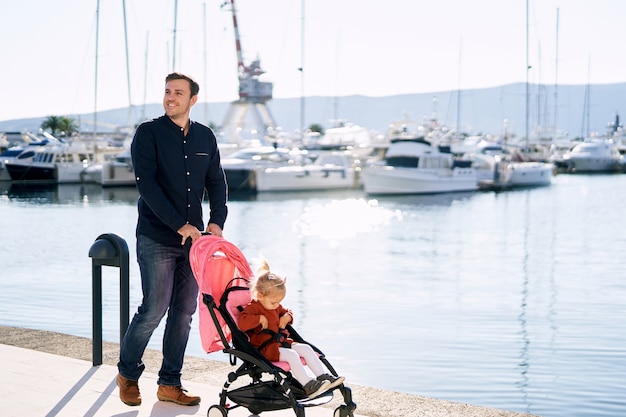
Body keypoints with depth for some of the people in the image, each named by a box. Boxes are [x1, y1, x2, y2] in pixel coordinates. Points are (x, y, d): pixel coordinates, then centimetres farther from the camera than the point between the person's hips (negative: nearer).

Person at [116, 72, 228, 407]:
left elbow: (216, 182, 12)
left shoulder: (205, 137, 10)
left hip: (194, 239, 5)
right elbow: (146, 184, -13)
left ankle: (170, 383, 16)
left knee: (184, 313, 6)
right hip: (156, 238, -5)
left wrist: (216, 222, -5)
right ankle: (128, 373, 17)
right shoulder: (149, 133, -5)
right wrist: (180, 225, -18)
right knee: (154, 310, -5)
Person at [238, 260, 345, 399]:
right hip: (265, 349, -10)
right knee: (291, 355, -30)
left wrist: (287, 317, 10)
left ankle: (323, 376, -3)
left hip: (281, 343, 10)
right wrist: (260, 319, -27)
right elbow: (241, 322, -30)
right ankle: (308, 386, -36)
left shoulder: (275, 307, 16)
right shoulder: (252, 308, -12)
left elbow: (286, 312, 34)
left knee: (306, 349, -1)